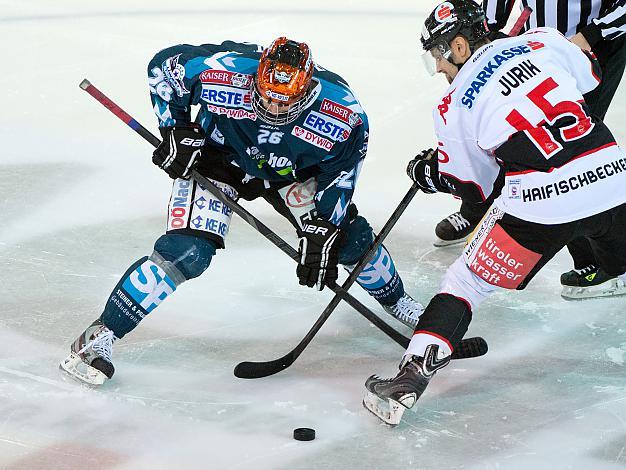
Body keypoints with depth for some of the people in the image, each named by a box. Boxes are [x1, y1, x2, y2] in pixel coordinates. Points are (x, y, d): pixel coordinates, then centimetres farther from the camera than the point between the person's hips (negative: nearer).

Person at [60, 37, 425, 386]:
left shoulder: (345, 116, -31)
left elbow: (340, 176, -15)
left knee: (350, 236, 1)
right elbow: (163, 65, -16)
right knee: (186, 252, -21)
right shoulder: (222, 73, -35)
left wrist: (321, 234, -20)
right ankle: (101, 336, -13)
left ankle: (395, 300, 34)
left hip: (290, 170, 3)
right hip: (216, 158, -2)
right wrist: (177, 131, -18)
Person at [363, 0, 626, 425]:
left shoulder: (456, 107, 4)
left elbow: (475, 186, 12)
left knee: (466, 282, 11)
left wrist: (429, 173, 28)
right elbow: (590, 75, 24)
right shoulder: (541, 41, 9)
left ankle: (411, 378, 6)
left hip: (541, 203, -3)